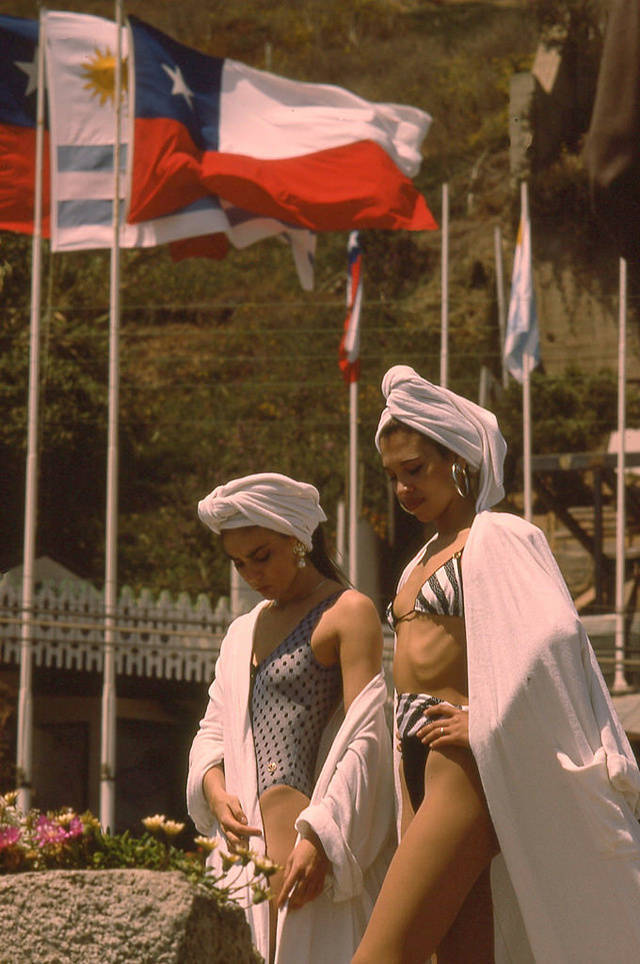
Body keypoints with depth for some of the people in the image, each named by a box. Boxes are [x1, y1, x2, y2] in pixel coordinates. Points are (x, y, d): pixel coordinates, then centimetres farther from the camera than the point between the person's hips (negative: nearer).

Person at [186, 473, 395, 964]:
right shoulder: (244, 632, 22)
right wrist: (215, 788, -2)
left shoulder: (349, 612, -1)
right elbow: (215, 728, 21)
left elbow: (365, 738, -10)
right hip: (255, 840, 7)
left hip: (319, 847, -7)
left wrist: (320, 837, -20)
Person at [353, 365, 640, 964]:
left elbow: (552, 634, -22)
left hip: (463, 769, -9)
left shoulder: (498, 538, -6)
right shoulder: (427, 556, 21)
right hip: (422, 772, 9)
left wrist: (488, 722, -16)